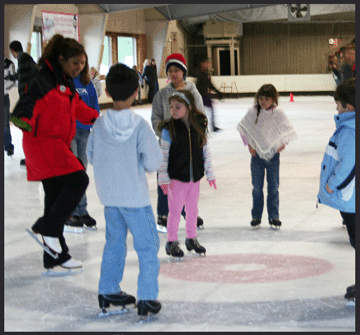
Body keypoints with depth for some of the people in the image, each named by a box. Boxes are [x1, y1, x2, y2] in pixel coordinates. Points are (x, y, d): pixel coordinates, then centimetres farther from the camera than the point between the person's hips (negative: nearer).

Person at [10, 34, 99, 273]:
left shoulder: (66, 82, 17)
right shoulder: (44, 80, -14)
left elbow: (78, 107, 30)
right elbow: (30, 102, -26)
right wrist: (24, 120, -44)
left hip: (58, 144, 10)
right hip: (43, 142, -10)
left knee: (56, 196, 10)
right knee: (78, 180, -17)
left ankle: (55, 257, 16)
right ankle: (47, 228, -9)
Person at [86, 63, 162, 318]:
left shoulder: (100, 124, -4)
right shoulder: (140, 126, -16)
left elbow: (92, 157, 6)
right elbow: (153, 162, -14)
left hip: (109, 195, 5)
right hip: (135, 196, -5)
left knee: (114, 243, 20)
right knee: (148, 247, 4)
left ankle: (108, 292, 27)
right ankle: (147, 298, 3)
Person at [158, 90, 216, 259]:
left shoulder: (200, 126, -1)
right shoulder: (169, 129, -11)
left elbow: (205, 150, 7)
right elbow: (164, 154, -8)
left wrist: (210, 173, 9)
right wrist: (163, 177, -12)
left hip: (195, 176, 3)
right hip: (175, 177, -3)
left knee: (192, 209, 15)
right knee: (175, 210, 2)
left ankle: (191, 238, 32)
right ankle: (172, 242, 17)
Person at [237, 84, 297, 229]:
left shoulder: (278, 112, -5)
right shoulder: (253, 112, -3)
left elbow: (286, 130, 2)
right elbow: (243, 127, 4)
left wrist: (283, 143, -9)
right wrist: (249, 145, -3)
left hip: (273, 153, 0)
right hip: (257, 153, 1)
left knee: (273, 186, 4)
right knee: (257, 186, 6)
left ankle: (273, 216, 12)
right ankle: (256, 216, 15)